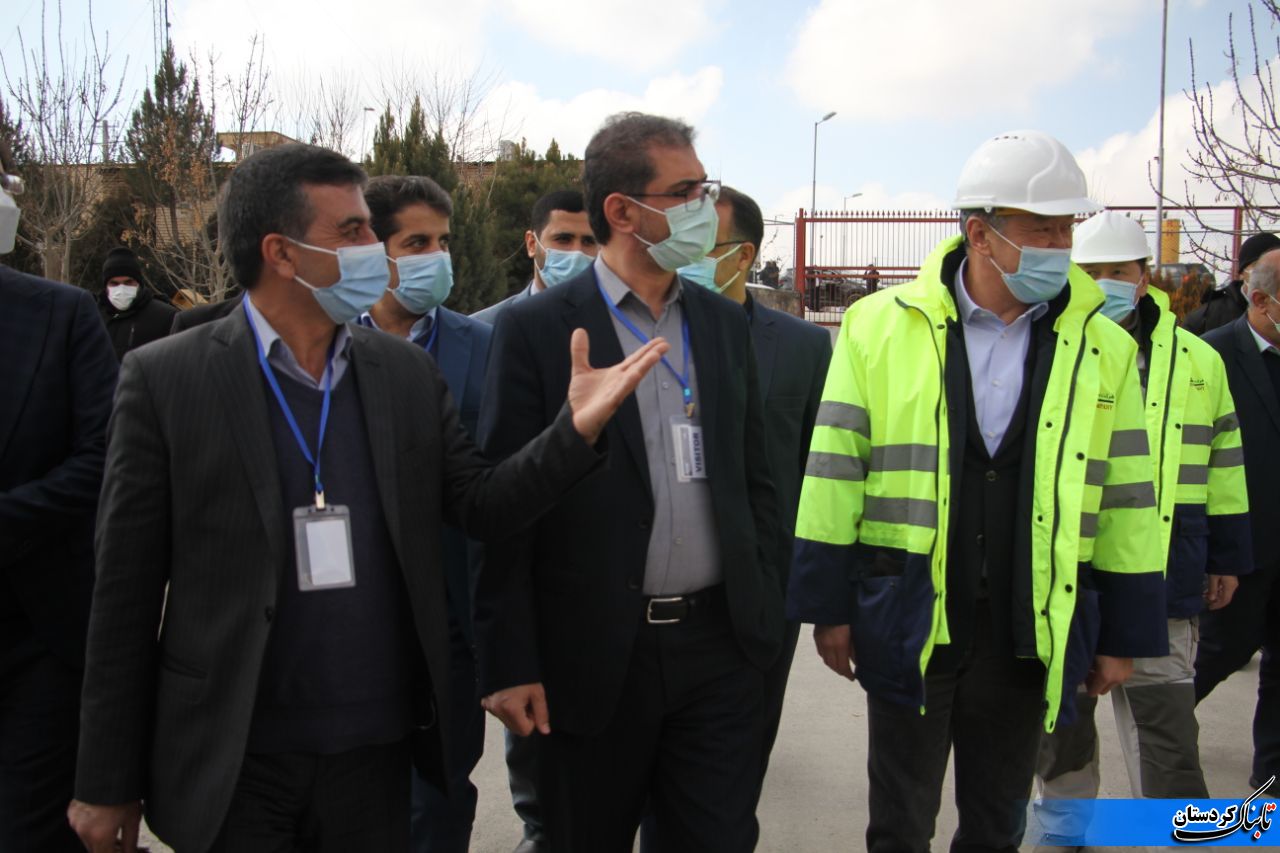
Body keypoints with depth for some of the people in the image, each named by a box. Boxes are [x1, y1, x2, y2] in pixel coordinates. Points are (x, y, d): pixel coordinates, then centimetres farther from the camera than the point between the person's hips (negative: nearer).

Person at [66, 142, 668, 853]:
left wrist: (577, 429, -13)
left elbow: (482, 506, 4)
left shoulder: (408, 372, 4)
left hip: (376, 751, 3)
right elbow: (126, 593, -5)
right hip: (230, 766, -3)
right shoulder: (164, 378, -7)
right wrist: (107, 783, -2)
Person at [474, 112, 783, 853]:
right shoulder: (536, 329, -7)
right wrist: (510, 665, -10)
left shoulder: (726, 324, 8)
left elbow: (755, 480, 13)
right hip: (593, 656, -3)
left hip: (718, 647, 4)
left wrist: (765, 616, 8)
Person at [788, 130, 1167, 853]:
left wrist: (1125, 633, 5)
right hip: (907, 626, -2)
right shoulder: (881, 326, -5)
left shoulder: (1103, 349, 1)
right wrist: (828, 605, -3)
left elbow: (1128, 497, 4)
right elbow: (835, 469, -3)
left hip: (1032, 634, 2)